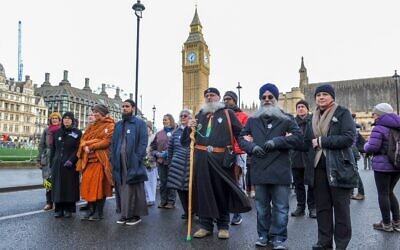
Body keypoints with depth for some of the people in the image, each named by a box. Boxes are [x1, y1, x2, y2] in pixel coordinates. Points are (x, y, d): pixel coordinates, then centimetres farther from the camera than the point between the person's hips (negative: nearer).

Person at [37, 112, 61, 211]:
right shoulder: (46, 130, 9)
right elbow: (41, 145, 10)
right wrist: (39, 159, 5)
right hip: (47, 158, 2)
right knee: (48, 180, 2)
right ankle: (49, 202, 13)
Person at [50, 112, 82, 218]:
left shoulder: (77, 133, 1)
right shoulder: (56, 132, 12)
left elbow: (78, 149, -6)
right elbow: (53, 149, 14)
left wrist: (71, 160, -18)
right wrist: (52, 163, 9)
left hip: (70, 165, -3)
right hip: (57, 164, 4)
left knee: (70, 186, 1)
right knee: (57, 186, 5)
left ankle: (69, 209, 11)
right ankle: (59, 209, 15)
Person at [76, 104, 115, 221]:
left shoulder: (110, 126, 0)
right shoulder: (91, 125, 21)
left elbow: (107, 141, -12)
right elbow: (83, 139, 14)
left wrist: (91, 146, -11)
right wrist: (85, 146, -8)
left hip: (100, 159, -6)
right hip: (88, 158, 6)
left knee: (99, 185, -4)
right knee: (87, 183, 4)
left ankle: (98, 212, 5)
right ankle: (90, 210, 17)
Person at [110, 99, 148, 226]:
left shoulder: (140, 123, 0)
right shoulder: (118, 125, 18)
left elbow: (143, 142, -8)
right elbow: (113, 142, 17)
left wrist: (138, 158, -16)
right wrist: (113, 157, 4)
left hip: (133, 162, -5)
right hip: (120, 162, 6)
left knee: (134, 189, -1)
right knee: (122, 189, 8)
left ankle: (136, 215, 10)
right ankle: (125, 214, 19)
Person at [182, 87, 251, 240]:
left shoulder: (227, 114, 9)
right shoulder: (199, 116, 19)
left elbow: (240, 133, 4)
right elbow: (185, 141, 18)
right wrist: (189, 128, -1)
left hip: (221, 159, -3)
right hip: (201, 159, 3)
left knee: (222, 191, 4)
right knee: (202, 191, 5)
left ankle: (223, 226, 18)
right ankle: (205, 225, 18)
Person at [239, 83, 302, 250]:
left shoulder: (286, 118, 4)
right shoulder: (253, 119, 11)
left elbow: (298, 137, -5)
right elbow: (241, 137, 12)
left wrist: (277, 141, -16)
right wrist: (252, 146, -8)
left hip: (280, 170, -2)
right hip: (259, 170, 2)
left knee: (281, 207, 5)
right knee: (261, 206, 14)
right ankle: (263, 235, 29)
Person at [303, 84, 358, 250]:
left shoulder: (342, 113, -1)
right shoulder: (313, 118, 15)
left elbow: (349, 137, -14)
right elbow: (307, 140, 22)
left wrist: (322, 141, -15)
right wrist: (312, 143, 2)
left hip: (339, 168, -5)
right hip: (318, 168, 5)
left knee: (341, 208, 4)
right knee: (322, 207, 10)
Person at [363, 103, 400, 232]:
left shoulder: (379, 128, -16)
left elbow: (372, 148, -19)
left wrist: (366, 145, 1)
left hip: (383, 166, -7)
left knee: (383, 194, 4)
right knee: (390, 192, 20)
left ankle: (386, 224, 13)